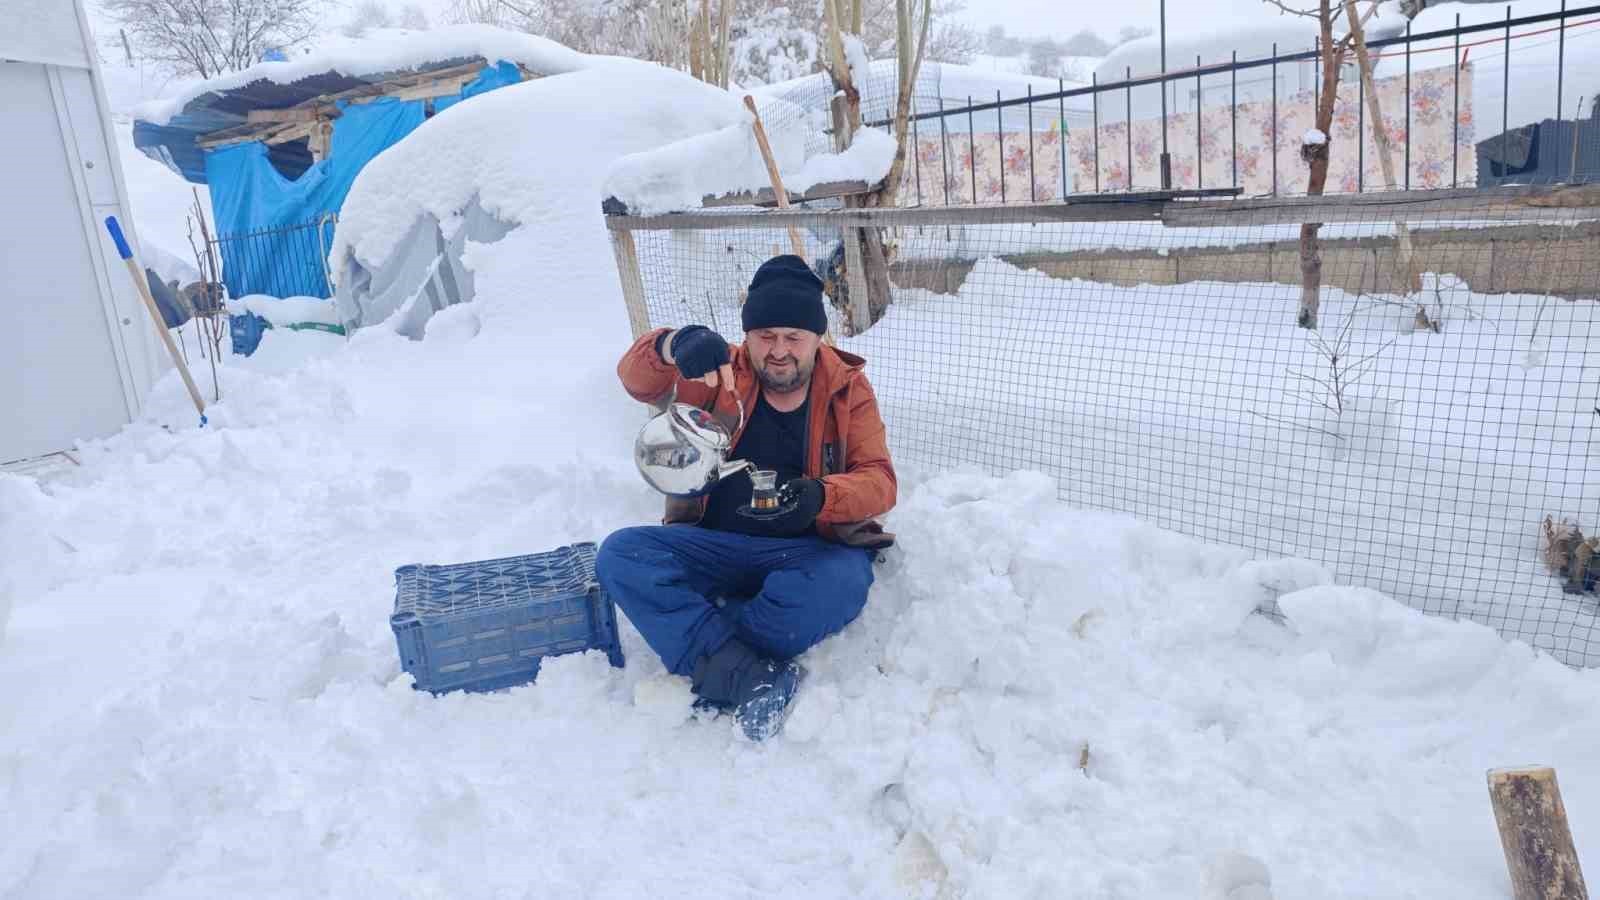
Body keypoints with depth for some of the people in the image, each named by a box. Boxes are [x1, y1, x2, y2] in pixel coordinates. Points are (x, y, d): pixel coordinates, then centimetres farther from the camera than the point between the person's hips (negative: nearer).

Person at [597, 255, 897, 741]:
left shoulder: (848, 389, 2)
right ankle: (750, 677, -33)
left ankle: (710, 671, -22)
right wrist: (674, 346, -40)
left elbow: (878, 481, -6)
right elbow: (638, 379, -14)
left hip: (809, 550, -2)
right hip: (713, 547, 2)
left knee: (843, 581, -36)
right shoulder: (721, 376, 3)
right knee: (621, 553, -24)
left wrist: (820, 496, -30)